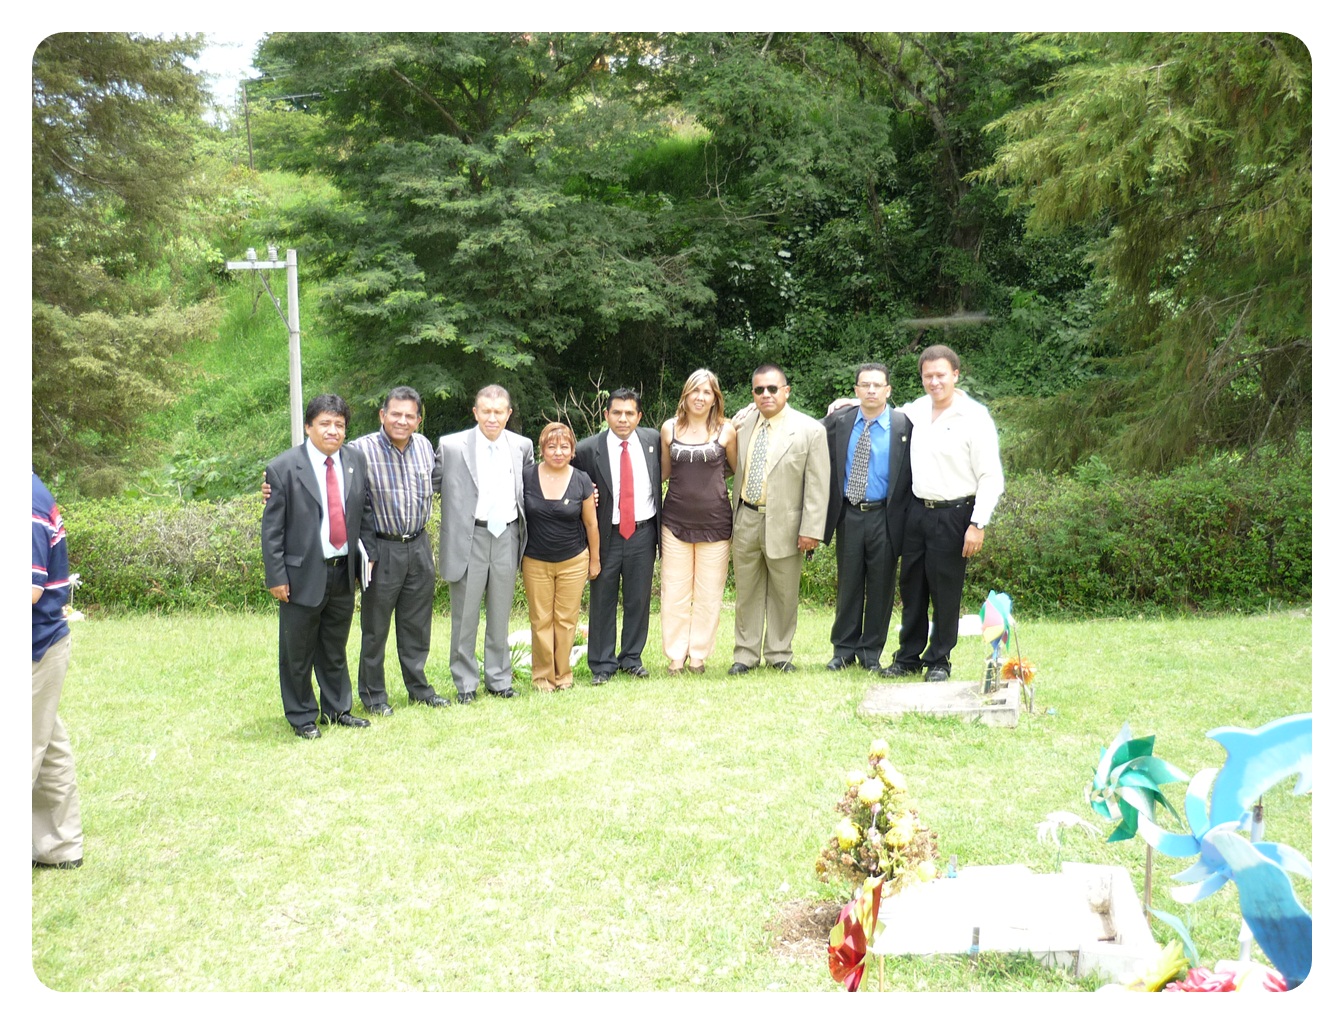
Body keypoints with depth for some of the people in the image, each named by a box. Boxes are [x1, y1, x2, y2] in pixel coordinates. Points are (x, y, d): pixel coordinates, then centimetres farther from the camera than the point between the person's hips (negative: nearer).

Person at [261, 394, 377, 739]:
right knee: (298, 652, 8)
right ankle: (302, 716, 23)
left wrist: (366, 556, 7)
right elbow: (271, 528, -8)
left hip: (345, 572, 4)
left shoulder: (356, 461, 5)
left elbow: (365, 513, 13)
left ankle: (337, 708, 32)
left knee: (335, 648, 18)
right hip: (303, 575, -4)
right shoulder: (283, 468, -9)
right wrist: (276, 576, -11)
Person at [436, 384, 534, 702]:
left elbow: (527, 490, 17)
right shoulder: (451, 446, -4)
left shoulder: (522, 446, 6)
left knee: (500, 616, 13)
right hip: (468, 539, -3)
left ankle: (499, 679, 25)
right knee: (465, 617, 4)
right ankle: (465, 683, 17)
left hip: (507, 536, 3)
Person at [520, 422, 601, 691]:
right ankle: (542, 676, 17)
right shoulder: (526, 477, -6)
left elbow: (591, 523, 4)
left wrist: (595, 559, 9)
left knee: (566, 619, 5)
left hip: (574, 562, 0)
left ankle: (563, 674, 20)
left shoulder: (581, 481, -5)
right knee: (541, 621, 4)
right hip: (535, 562, 0)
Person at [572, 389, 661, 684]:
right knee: (602, 601, 5)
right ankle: (602, 664, 18)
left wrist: (661, 526, 8)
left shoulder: (652, 439, 2)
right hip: (606, 534, -2)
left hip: (643, 532, 2)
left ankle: (632, 658, 26)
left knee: (638, 599, 11)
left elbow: (662, 476, 16)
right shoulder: (588, 449, -7)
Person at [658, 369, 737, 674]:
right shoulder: (670, 428, 4)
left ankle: (699, 655, 19)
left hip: (714, 521, -1)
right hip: (676, 520, 1)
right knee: (675, 592, 5)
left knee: (709, 593, 6)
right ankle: (675, 655, 17)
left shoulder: (725, 430, -1)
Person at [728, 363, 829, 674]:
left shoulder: (810, 430, -7)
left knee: (783, 595, 8)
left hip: (784, 525, -3)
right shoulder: (744, 423, 5)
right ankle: (746, 654, 21)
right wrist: (733, 515, 12)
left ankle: (779, 654, 21)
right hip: (745, 520, 4)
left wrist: (811, 529, -13)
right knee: (747, 593, 11)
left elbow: (818, 485, -9)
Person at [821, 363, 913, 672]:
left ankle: (871, 652, 18)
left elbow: (912, 474, -3)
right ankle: (844, 649, 22)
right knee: (848, 584, 10)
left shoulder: (904, 426, -4)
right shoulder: (837, 422, 2)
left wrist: (904, 516, -7)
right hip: (848, 515, 2)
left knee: (881, 586, 6)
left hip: (884, 517, -2)